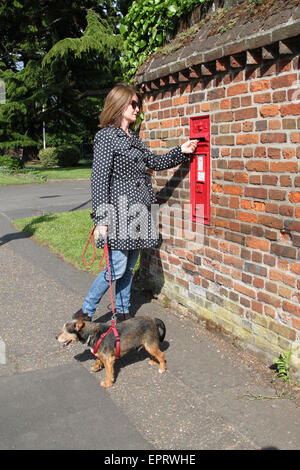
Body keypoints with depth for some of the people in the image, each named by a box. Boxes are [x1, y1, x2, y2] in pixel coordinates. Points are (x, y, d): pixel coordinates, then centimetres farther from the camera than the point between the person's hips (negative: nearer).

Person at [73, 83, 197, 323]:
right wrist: (101, 219, -19)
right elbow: (100, 179, -14)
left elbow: (155, 162, 23)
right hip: (120, 212, -8)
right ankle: (85, 312, 11)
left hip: (140, 212, 8)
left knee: (130, 267, 13)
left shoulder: (134, 138, 15)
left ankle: (123, 313, 25)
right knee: (117, 268, -6)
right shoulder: (106, 136, -9)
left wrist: (181, 151, 10)